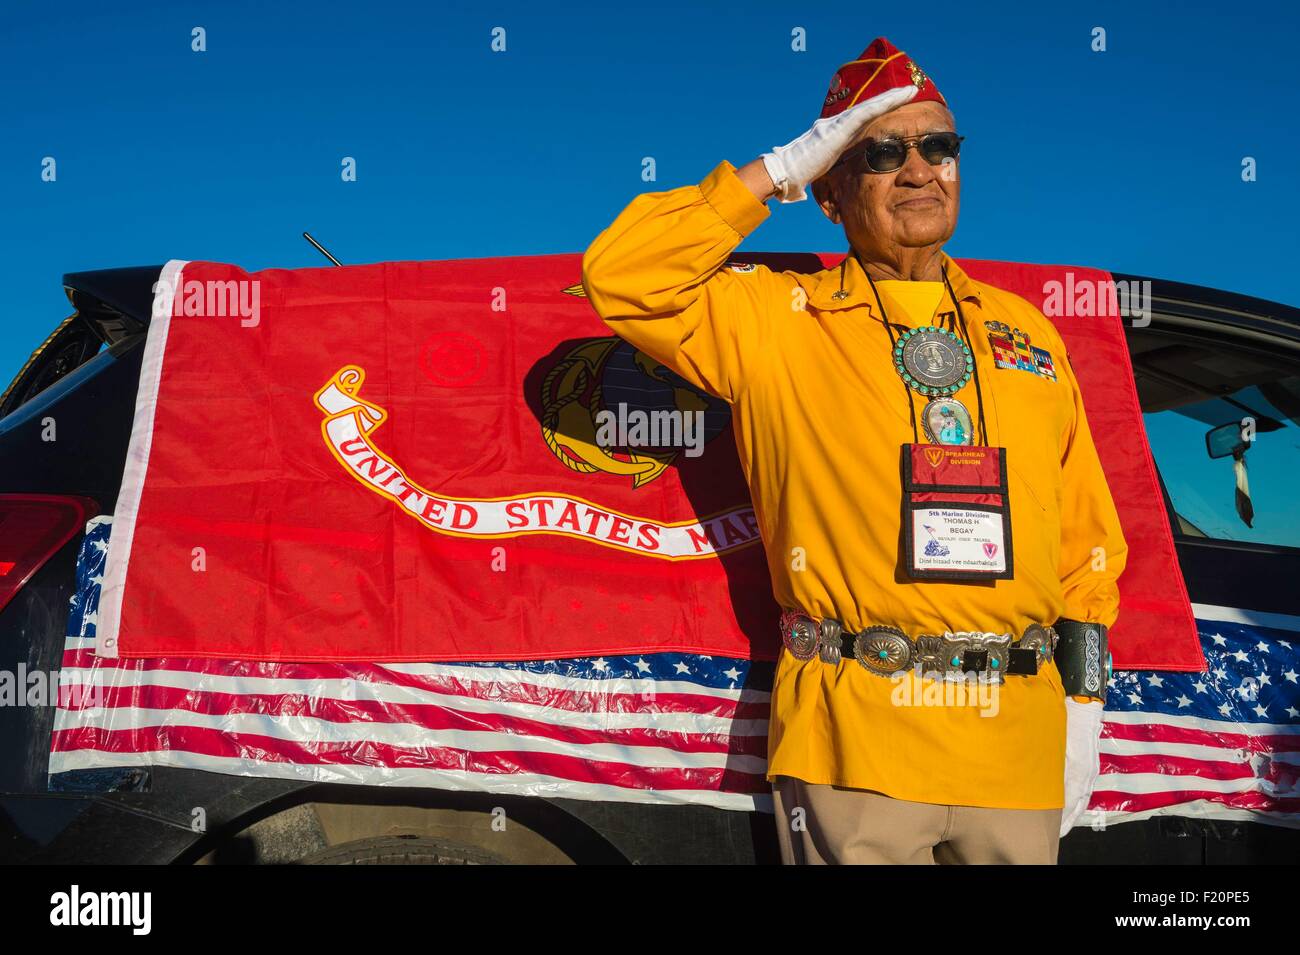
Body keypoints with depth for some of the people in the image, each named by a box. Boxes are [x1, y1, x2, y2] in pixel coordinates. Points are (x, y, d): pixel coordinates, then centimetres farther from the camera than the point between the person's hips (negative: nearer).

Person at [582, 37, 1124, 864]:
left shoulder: (1026, 330, 13)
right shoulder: (779, 318, 3)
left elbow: (1086, 534, 14)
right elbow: (622, 276, -11)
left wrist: (1083, 705, 9)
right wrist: (780, 169, -7)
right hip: (853, 737, -3)